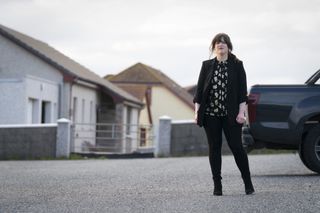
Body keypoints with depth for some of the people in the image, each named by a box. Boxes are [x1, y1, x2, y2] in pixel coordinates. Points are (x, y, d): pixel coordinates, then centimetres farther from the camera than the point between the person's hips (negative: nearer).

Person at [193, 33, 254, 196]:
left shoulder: (237, 65, 3)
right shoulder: (207, 65, 9)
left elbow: (242, 91, 0)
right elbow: (200, 89, 8)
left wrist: (241, 112, -8)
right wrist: (197, 111, 1)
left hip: (231, 115, -2)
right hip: (210, 114, 2)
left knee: (237, 147, -3)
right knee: (214, 149, 4)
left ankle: (248, 184, 9)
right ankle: (217, 186, 10)